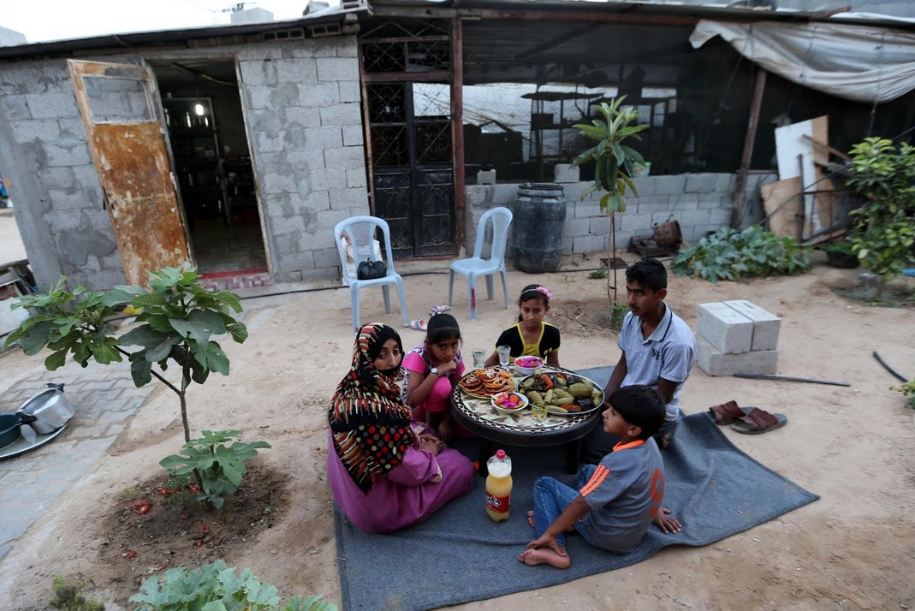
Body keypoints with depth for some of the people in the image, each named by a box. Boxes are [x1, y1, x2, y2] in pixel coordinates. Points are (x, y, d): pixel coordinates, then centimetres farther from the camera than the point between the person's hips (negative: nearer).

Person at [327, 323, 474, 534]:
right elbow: (406, 470, -27)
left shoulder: (357, 385, -9)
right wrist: (427, 452, -8)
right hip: (377, 505, -8)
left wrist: (417, 434, 1)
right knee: (463, 468, 5)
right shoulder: (367, 407, -38)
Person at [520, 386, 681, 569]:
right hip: (635, 533, 8)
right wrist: (655, 511, 28)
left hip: (608, 537, -8)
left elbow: (581, 504, -27)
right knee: (588, 471, 23)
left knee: (544, 484, 1)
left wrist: (549, 534, -15)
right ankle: (558, 517, 9)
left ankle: (554, 550, -10)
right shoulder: (649, 443, -10)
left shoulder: (619, 462, -34)